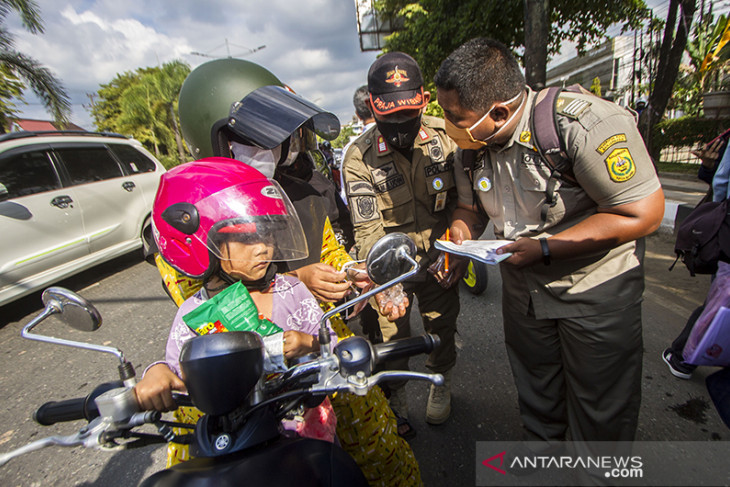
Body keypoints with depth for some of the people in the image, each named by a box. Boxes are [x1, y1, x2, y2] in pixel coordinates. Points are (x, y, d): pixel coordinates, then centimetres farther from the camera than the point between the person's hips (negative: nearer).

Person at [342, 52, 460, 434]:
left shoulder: (443, 135, -7)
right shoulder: (359, 158, -17)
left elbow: (461, 197, 2)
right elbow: (367, 231, -23)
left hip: (437, 255, 3)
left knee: (441, 326, 17)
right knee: (392, 335, 4)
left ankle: (441, 384, 49)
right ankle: (396, 400, 36)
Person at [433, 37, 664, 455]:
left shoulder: (586, 124, -26)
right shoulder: (470, 145, -8)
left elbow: (644, 214, -23)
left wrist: (545, 248, -28)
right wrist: (460, 231, -15)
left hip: (596, 288, -5)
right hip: (523, 290, 6)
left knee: (600, 418, 13)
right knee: (536, 403, 25)